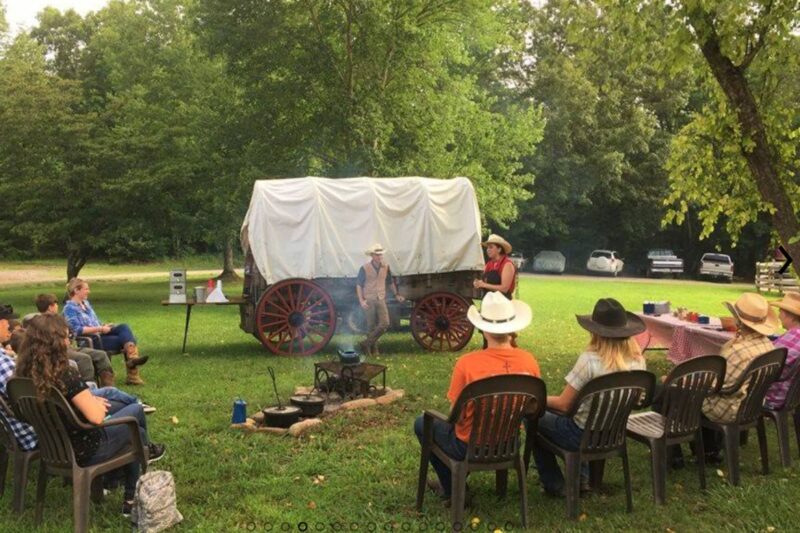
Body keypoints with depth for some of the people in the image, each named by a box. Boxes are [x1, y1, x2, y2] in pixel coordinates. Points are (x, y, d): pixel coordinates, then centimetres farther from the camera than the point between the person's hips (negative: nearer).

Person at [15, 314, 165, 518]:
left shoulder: (25, 374, -7)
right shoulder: (65, 376, -32)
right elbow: (96, 417, -28)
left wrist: (89, 400, 4)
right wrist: (96, 402, -7)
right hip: (84, 451, -8)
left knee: (134, 432, 26)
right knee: (136, 410, 15)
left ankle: (130, 500, 37)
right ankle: (146, 450, 48)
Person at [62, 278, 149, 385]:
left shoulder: (86, 303, 18)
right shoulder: (70, 308, -9)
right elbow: (78, 330, -19)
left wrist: (104, 326, 1)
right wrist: (99, 329, -22)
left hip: (99, 334, 8)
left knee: (124, 327, -19)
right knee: (124, 339, -21)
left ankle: (132, 358, -31)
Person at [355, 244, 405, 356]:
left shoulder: (385, 267, 6)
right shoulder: (364, 269, -6)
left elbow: (390, 282, 20)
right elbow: (359, 285, -3)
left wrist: (396, 295, 18)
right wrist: (361, 300, -12)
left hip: (381, 300, 4)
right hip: (369, 300, -4)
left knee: (385, 324, -8)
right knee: (371, 326, 2)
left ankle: (366, 343, 2)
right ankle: (373, 349, 16)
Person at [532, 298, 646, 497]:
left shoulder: (590, 360, -26)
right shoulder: (638, 360, -8)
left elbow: (564, 404, -17)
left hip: (584, 435, -6)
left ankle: (554, 485, 23)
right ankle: (582, 479, 30)